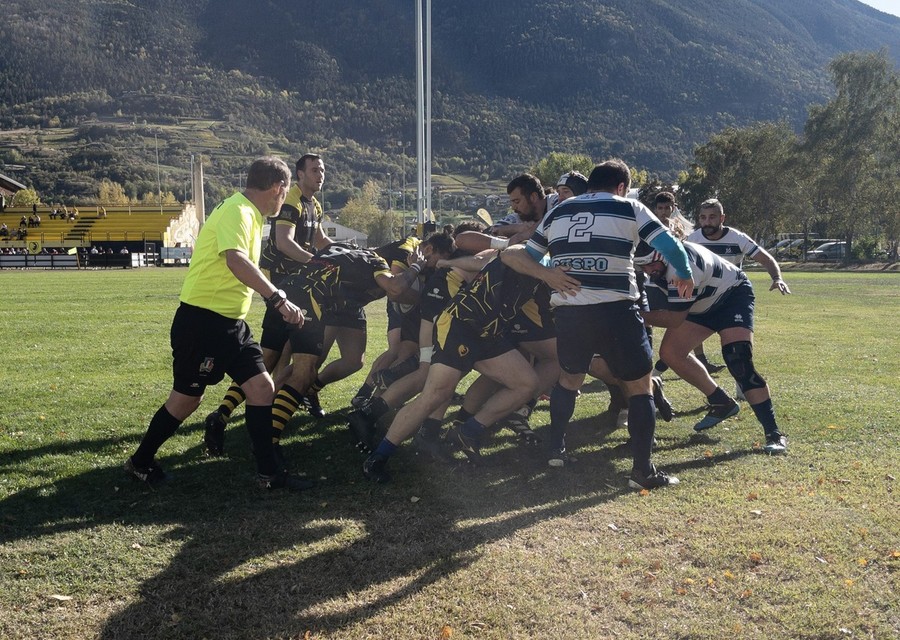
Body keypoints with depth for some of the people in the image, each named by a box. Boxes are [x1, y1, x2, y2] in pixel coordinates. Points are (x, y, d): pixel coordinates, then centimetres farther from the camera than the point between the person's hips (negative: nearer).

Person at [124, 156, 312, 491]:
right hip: (202, 321, -9)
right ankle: (140, 462, 24)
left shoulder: (250, 214, 12)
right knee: (187, 398, 4)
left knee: (262, 387, 2)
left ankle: (268, 472, 9)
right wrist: (278, 299, -44)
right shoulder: (237, 212, -19)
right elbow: (236, 261, -37)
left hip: (231, 323, 9)